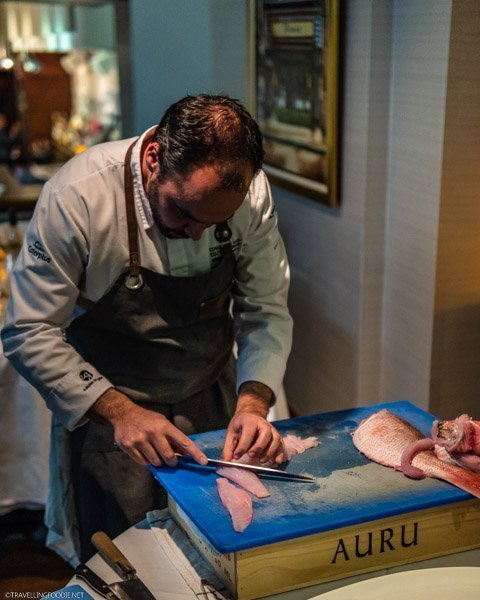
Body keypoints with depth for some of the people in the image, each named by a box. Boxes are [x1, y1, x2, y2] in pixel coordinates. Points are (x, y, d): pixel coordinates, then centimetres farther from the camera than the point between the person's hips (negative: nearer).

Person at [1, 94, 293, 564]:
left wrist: (253, 401, -25)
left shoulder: (249, 192, -17)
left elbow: (267, 312, -9)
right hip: (103, 410, -3)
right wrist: (119, 412, -29)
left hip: (212, 403, 3)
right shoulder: (76, 196, -27)